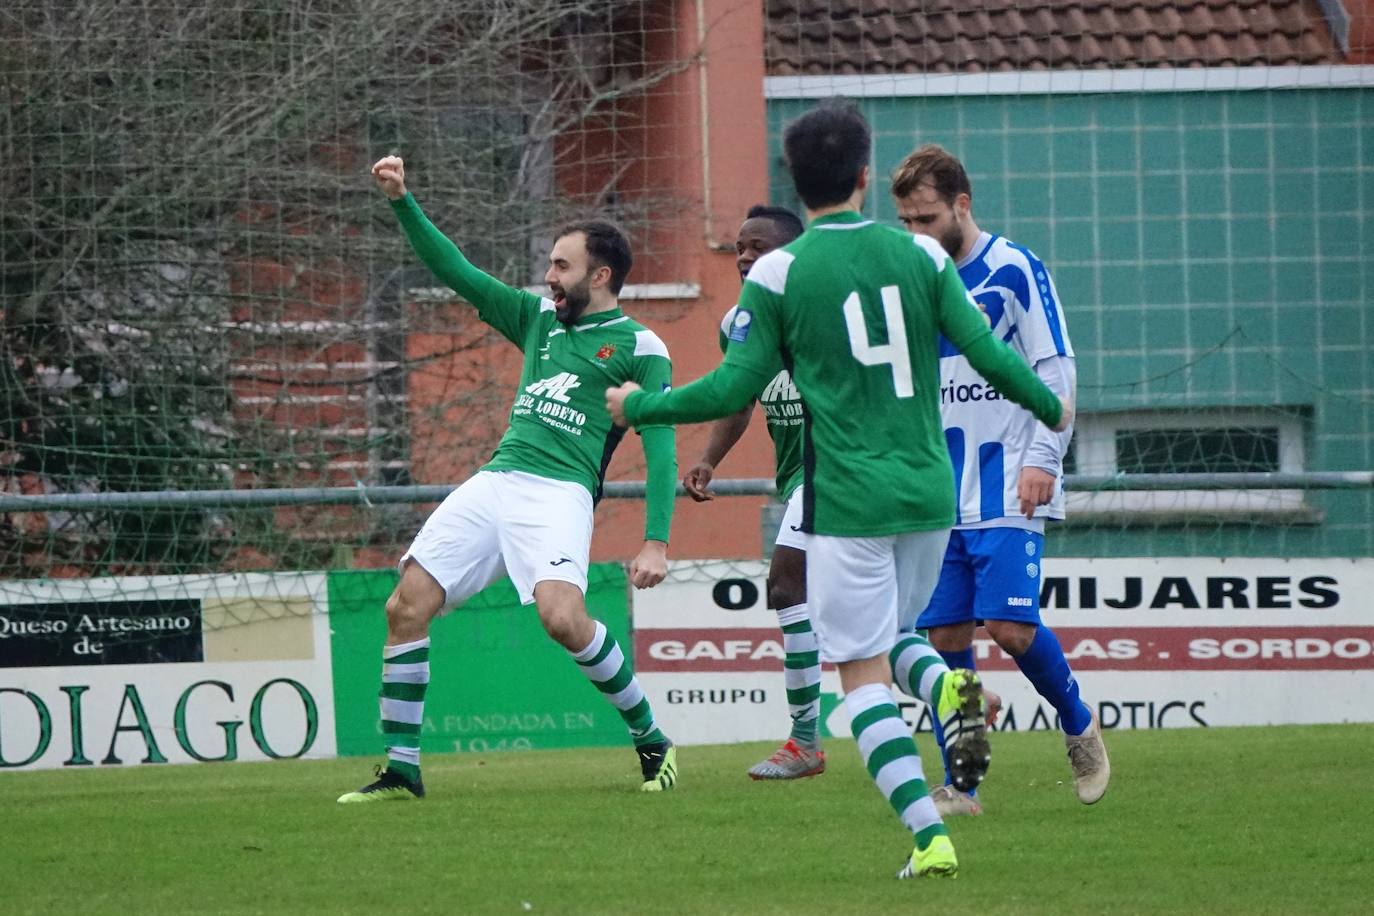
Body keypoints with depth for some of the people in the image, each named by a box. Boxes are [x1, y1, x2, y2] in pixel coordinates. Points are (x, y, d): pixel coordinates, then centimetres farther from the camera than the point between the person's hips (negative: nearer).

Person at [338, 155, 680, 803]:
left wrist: (655, 541, -13)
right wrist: (403, 203, 13)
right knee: (406, 605, -6)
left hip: (559, 492, -6)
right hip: (495, 480, 6)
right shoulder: (539, 319, 21)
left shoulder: (639, 348, 3)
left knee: (562, 617, -28)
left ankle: (651, 741, -7)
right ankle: (401, 770, 1)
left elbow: (660, 450, -3)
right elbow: (457, 273, 22)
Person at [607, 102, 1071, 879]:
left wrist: (638, 407, 13)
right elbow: (988, 353, 2)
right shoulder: (921, 255, 3)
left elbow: (734, 389, -3)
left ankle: (930, 836, -13)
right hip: (928, 494, 4)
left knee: (864, 673, 0)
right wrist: (1051, 408, 21)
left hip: (847, 501, -4)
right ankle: (948, 686, -12)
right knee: (897, 633, 24)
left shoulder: (779, 273, -5)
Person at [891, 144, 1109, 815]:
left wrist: (1042, 458, -15)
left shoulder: (1014, 270, -4)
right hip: (940, 499, 5)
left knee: (1010, 626, -14)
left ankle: (1078, 725, 12)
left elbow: (1055, 370, -6)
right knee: (945, 635, 0)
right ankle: (960, 785, 6)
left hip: (1006, 492, -5)